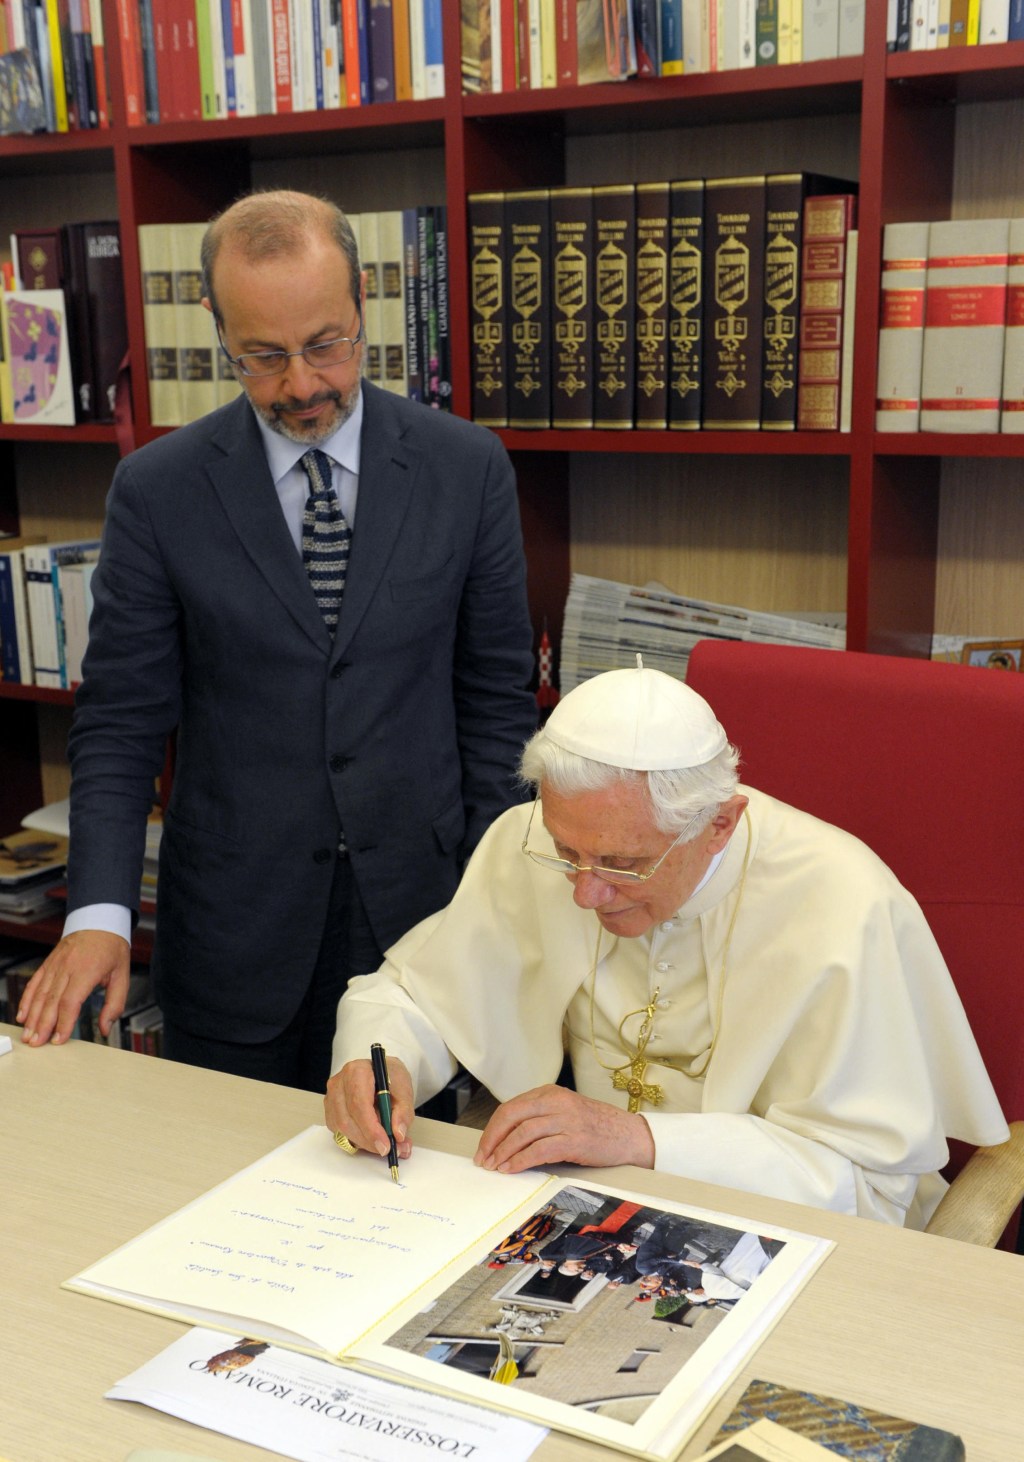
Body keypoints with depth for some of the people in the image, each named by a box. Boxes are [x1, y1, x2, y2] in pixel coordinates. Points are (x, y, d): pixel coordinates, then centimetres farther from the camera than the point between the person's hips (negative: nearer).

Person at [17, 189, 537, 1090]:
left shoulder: (467, 467, -3)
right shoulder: (157, 490, -5)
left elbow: (496, 693, 2)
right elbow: (121, 722, -3)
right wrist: (100, 912, -14)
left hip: (416, 907, 1)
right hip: (234, 931, 0)